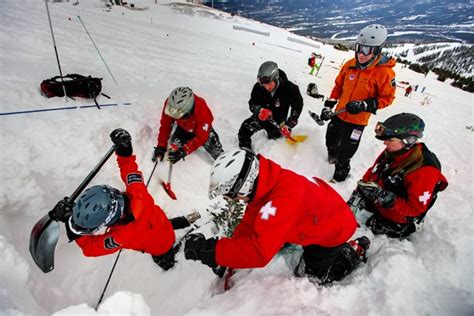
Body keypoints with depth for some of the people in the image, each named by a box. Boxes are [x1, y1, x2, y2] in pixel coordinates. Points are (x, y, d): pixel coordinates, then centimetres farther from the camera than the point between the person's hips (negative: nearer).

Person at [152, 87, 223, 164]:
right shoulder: (170, 104, -34)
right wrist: (161, 146, -23)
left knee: (215, 149, -7)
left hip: (202, 130, -3)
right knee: (173, 147, -15)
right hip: (183, 128, 3)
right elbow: (165, 126, -21)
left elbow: (200, 137, -39)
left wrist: (183, 151, -49)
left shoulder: (203, 112, -45)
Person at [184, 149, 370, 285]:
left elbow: (260, 251, -47)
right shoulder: (264, 184, -17)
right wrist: (227, 258, -7)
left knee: (308, 278, 7)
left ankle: (355, 251, 18)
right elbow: (250, 222, -6)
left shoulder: (284, 199, -45)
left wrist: (210, 250, -42)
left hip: (333, 229, -7)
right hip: (314, 220, 7)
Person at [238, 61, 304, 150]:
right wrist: (260, 110, -36)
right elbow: (252, 104, -11)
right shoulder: (258, 87, -23)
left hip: (277, 121, 0)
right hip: (261, 117, 1)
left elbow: (297, 105, -11)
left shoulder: (289, 89, -27)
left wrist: (289, 125, -16)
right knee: (245, 129, -18)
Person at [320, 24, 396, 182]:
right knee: (331, 140, 25)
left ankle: (339, 177, 21)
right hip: (339, 114, 6)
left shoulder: (385, 72, -18)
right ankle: (332, 158, 54)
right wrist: (328, 105, 3)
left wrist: (365, 105, -25)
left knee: (344, 153, 0)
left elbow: (387, 97, -11)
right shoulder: (350, 64, -2)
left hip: (357, 120, -6)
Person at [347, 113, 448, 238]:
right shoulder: (392, 152, -8)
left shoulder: (425, 170, -27)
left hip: (392, 224, -6)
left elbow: (414, 209, -25)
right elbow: (370, 175, 4)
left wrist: (381, 196, -35)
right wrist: (357, 194, -6)